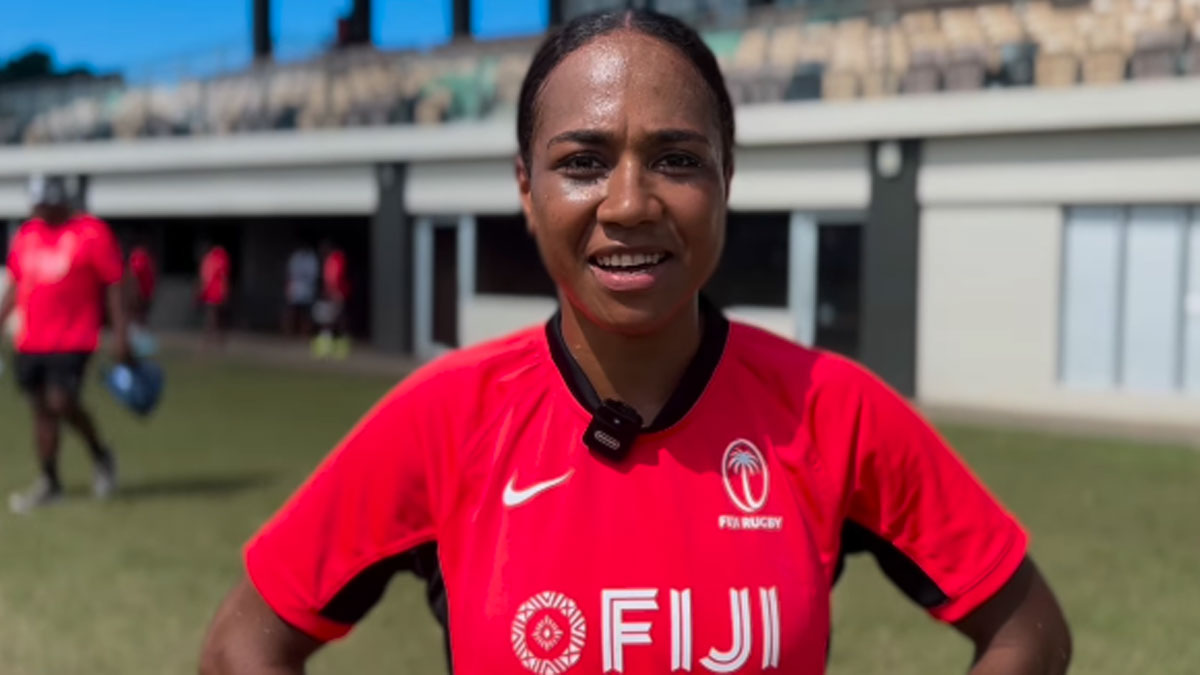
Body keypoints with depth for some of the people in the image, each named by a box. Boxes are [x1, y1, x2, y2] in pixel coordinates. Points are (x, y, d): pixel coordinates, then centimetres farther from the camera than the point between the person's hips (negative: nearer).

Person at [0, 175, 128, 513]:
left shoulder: (92, 233, -7)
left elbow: (114, 285, -7)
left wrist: (120, 334, -11)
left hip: (73, 341, -6)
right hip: (31, 342, 6)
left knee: (61, 402, -16)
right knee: (41, 408, 8)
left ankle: (101, 456, 10)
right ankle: (49, 482, 18)